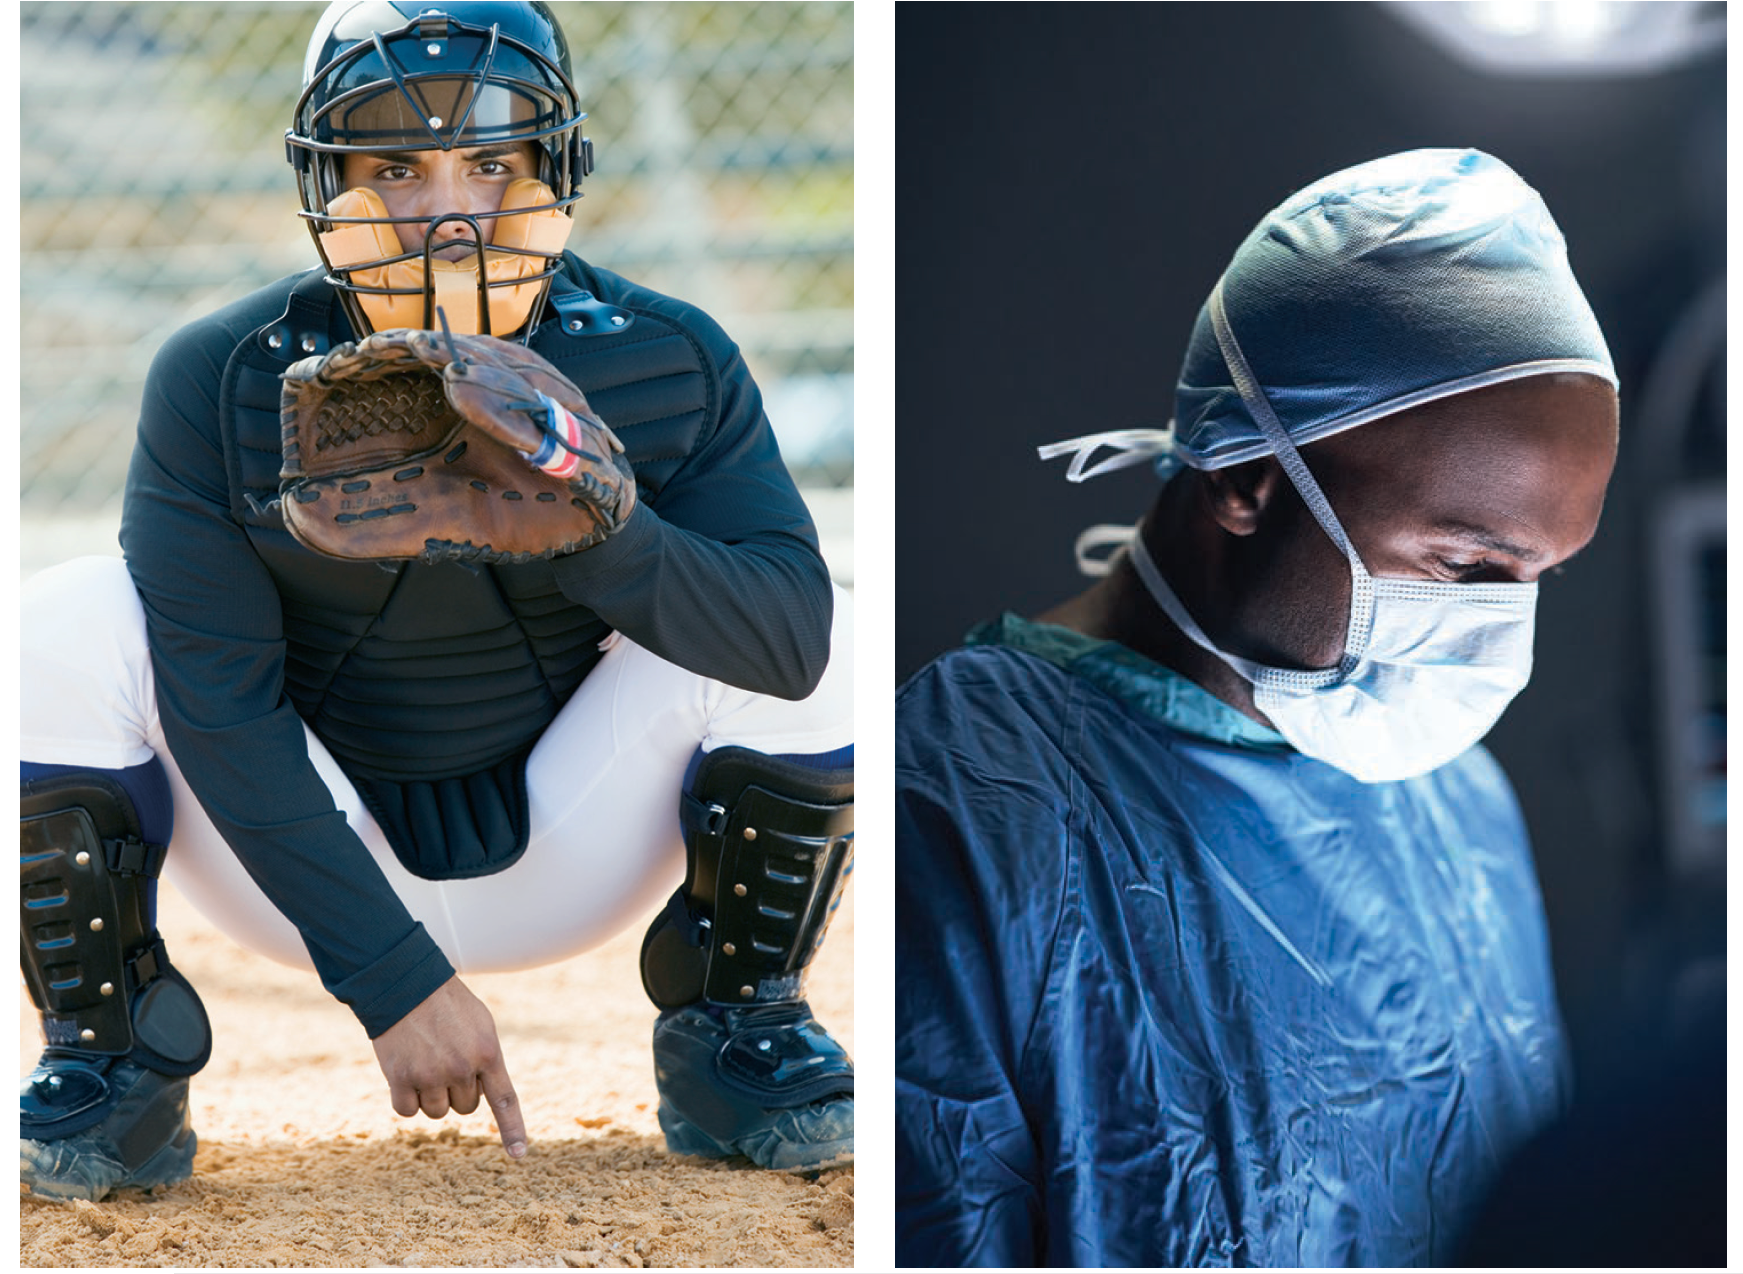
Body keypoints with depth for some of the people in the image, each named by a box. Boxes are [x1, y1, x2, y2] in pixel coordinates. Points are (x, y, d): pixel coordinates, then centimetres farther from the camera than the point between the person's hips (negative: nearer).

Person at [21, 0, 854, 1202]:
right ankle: (113, 1059, -2)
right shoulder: (219, 382, -18)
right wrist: (395, 976, -28)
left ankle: (737, 1030, 6)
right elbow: (221, 711, -21)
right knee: (65, 628, -25)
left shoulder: (670, 364, -14)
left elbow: (796, 641, -23)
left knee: (837, 641, -19)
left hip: (566, 863, 1)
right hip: (303, 865, -1)